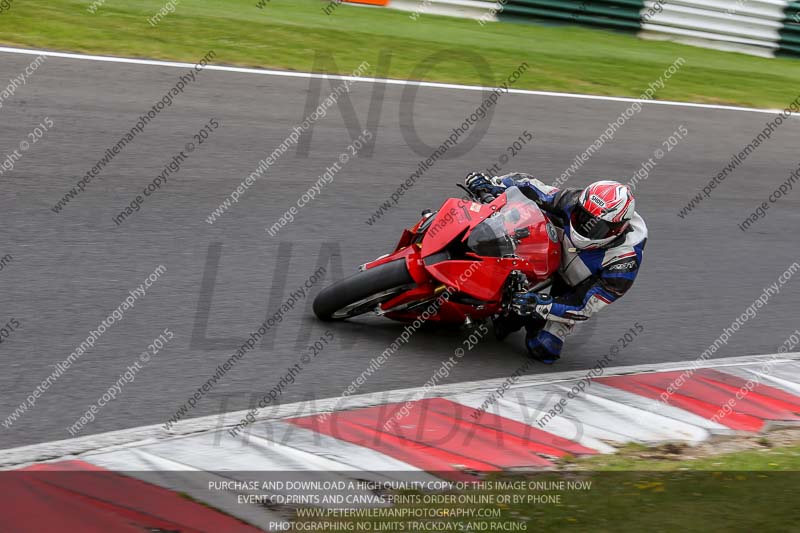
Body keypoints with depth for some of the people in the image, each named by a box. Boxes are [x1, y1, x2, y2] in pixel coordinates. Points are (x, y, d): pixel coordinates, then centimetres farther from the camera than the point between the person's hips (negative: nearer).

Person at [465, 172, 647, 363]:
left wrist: (540, 305, -44)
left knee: (543, 349, -20)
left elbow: (584, 306, -33)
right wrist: (492, 184, -33)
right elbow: (530, 187, -17)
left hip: (577, 289, -4)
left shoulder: (625, 261, -36)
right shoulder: (575, 202, -29)